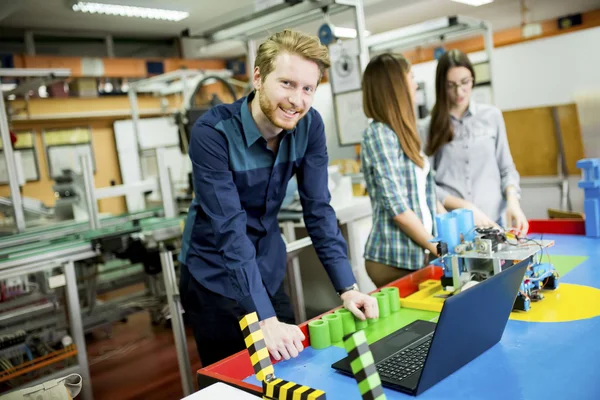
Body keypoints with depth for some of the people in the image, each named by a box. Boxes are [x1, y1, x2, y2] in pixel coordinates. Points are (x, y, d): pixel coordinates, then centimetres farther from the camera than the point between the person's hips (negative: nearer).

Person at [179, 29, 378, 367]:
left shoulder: (309, 125, -10)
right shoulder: (213, 132, -25)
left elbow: (318, 209, -8)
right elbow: (229, 230, -30)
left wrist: (347, 287, -15)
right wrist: (264, 319, -35)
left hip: (270, 274, 5)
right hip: (215, 279, -4)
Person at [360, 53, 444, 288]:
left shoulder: (402, 133, 11)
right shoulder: (379, 134, -15)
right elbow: (397, 207, -18)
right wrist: (438, 248, -11)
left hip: (418, 254, 8)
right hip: (394, 260, -8)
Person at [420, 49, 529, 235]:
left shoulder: (492, 116, 6)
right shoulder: (429, 127, -1)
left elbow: (507, 169, 9)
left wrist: (512, 201, -8)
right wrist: (465, 207, -16)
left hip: (494, 220, 2)